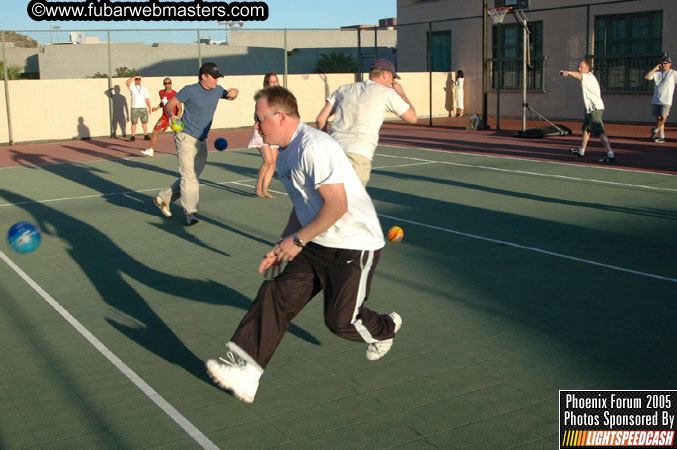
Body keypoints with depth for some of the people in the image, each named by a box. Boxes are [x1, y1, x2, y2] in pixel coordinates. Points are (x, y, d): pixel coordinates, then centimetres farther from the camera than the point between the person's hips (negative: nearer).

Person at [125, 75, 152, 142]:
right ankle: (133, 136, 0)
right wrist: (135, 76, -11)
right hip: (134, 108, -3)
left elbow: (147, 98, 14)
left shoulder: (144, 88, 16)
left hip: (143, 108, 3)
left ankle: (146, 135, 11)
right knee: (134, 123, -3)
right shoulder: (132, 87, 6)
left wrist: (149, 107, 8)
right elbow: (127, 82, -15)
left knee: (144, 122, 5)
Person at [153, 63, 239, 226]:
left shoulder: (217, 90, 7)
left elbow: (229, 96, 27)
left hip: (201, 142, 7)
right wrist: (171, 115, -27)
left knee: (193, 178, 12)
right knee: (189, 177, -12)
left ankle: (163, 198, 27)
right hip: (186, 138, -7)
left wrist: (234, 92, 2)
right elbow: (169, 104, -4)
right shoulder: (190, 91, -10)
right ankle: (190, 213, -6)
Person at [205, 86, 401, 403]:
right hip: (317, 245, 9)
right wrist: (281, 247, 13)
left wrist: (298, 240, -18)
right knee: (275, 294, -6)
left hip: (354, 246, -9)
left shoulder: (314, 147, -21)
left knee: (340, 320, -5)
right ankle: (246, 371, -9)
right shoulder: (285, 156, 12)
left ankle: (385, 329, 29)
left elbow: (337, 205, -25)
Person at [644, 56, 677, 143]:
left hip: (666, 100, -4)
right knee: (658, 117, 5)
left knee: (663, 117, -15)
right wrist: (655, 68, -3)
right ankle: (662, 136, 13)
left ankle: (655, 130, 8)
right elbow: (647, 76, -1)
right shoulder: (657, 72, 11)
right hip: (656, 100, 4)